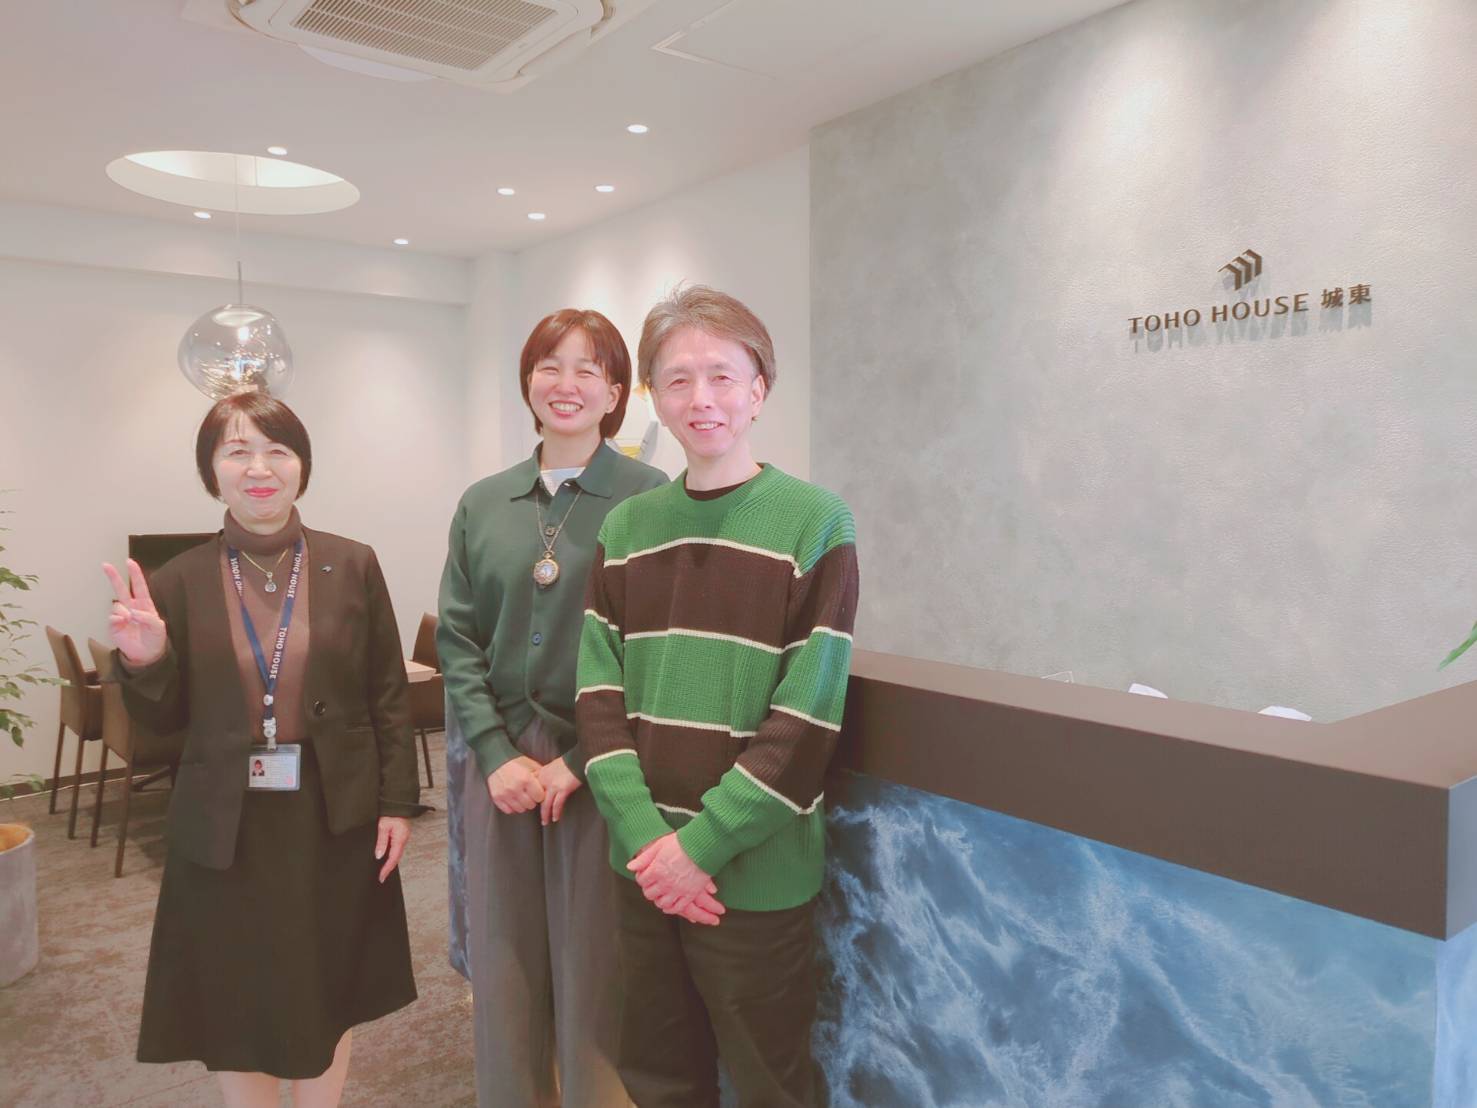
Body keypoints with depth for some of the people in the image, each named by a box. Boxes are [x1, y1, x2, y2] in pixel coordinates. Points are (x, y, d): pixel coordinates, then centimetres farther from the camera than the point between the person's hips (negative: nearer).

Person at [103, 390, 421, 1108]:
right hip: (228, 828, 0)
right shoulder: (180, 581, -4)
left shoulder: (353, 565, -4)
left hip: (337, 818, 0)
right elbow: (165, 719, 2)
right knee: (238, 1003, 14)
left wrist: (398, 802, -3)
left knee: (330, 997, 16)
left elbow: (389, 695, -1)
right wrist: (143, 662, -18)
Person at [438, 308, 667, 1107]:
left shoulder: (650, 498, -6)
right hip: (499, 759, 4)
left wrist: (581, 760, -13)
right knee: (503, 969, 15)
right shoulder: (482, 505, 7)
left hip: (600, 765, -3)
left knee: (594, 974, 8)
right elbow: (457, 639, 4)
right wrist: (497, 754, -7)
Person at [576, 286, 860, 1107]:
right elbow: (600, 695, 0)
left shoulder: (814, 523, -9)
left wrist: (704, 842, -15)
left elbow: (807, 717, -13)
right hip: (646, 866, 4)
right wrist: (646, 834, -11)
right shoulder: (625, 529, 4)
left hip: (754, 873, -4)